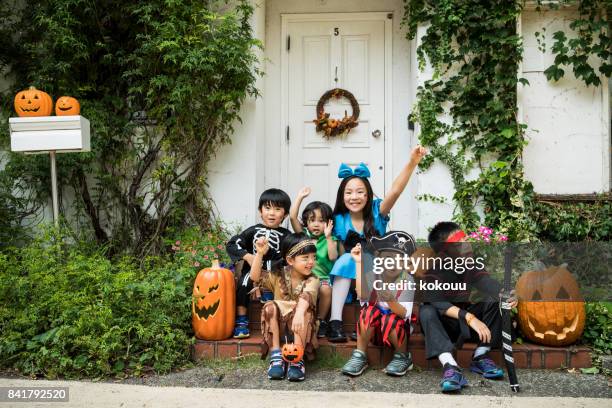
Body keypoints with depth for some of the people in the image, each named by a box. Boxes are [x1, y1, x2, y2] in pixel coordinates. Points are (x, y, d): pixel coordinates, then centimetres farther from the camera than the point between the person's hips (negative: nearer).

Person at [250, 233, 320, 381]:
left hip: (301, 325, -2)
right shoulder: (279, 276, 1)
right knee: (270, 306, -27)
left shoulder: (312, 280, -8)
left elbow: (306, 296, -31)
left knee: (305, 312, -33)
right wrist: (260, 254, -22)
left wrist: (299, 313, -52)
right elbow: (255, 277, -9)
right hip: (278, 321, 2)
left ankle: (297, 358, -30)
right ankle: (276, 355, -26)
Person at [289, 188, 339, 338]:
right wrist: (300, 197, 0)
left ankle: (321, 320, -9)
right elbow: (292, 217, -1)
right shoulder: (303, 235, 10)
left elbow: (332, 257, -10)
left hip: (323, 277, -1)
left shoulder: (331, 240, 7)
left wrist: (328, 236, -13)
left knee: (326, 289, -32)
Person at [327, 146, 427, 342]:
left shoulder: (376, 212, -6)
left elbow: (395, 191, -24)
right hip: (348, 278, 1)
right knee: (346, 259, -27)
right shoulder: (339, 221, -3)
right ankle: (335, 321, -32)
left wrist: (412, 163, -37)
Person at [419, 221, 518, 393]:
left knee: (495, 300, -17)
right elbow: (436, 302, -38)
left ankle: (480, 356, -15)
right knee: (426, 311, -35)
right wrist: (470, 318, -49)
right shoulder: (434, 271, -21)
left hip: (464, 320, 4)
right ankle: (450, 366, -45)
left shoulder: (472, 264, -7)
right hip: (442, 323, -4)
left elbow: (487, 283, -25)